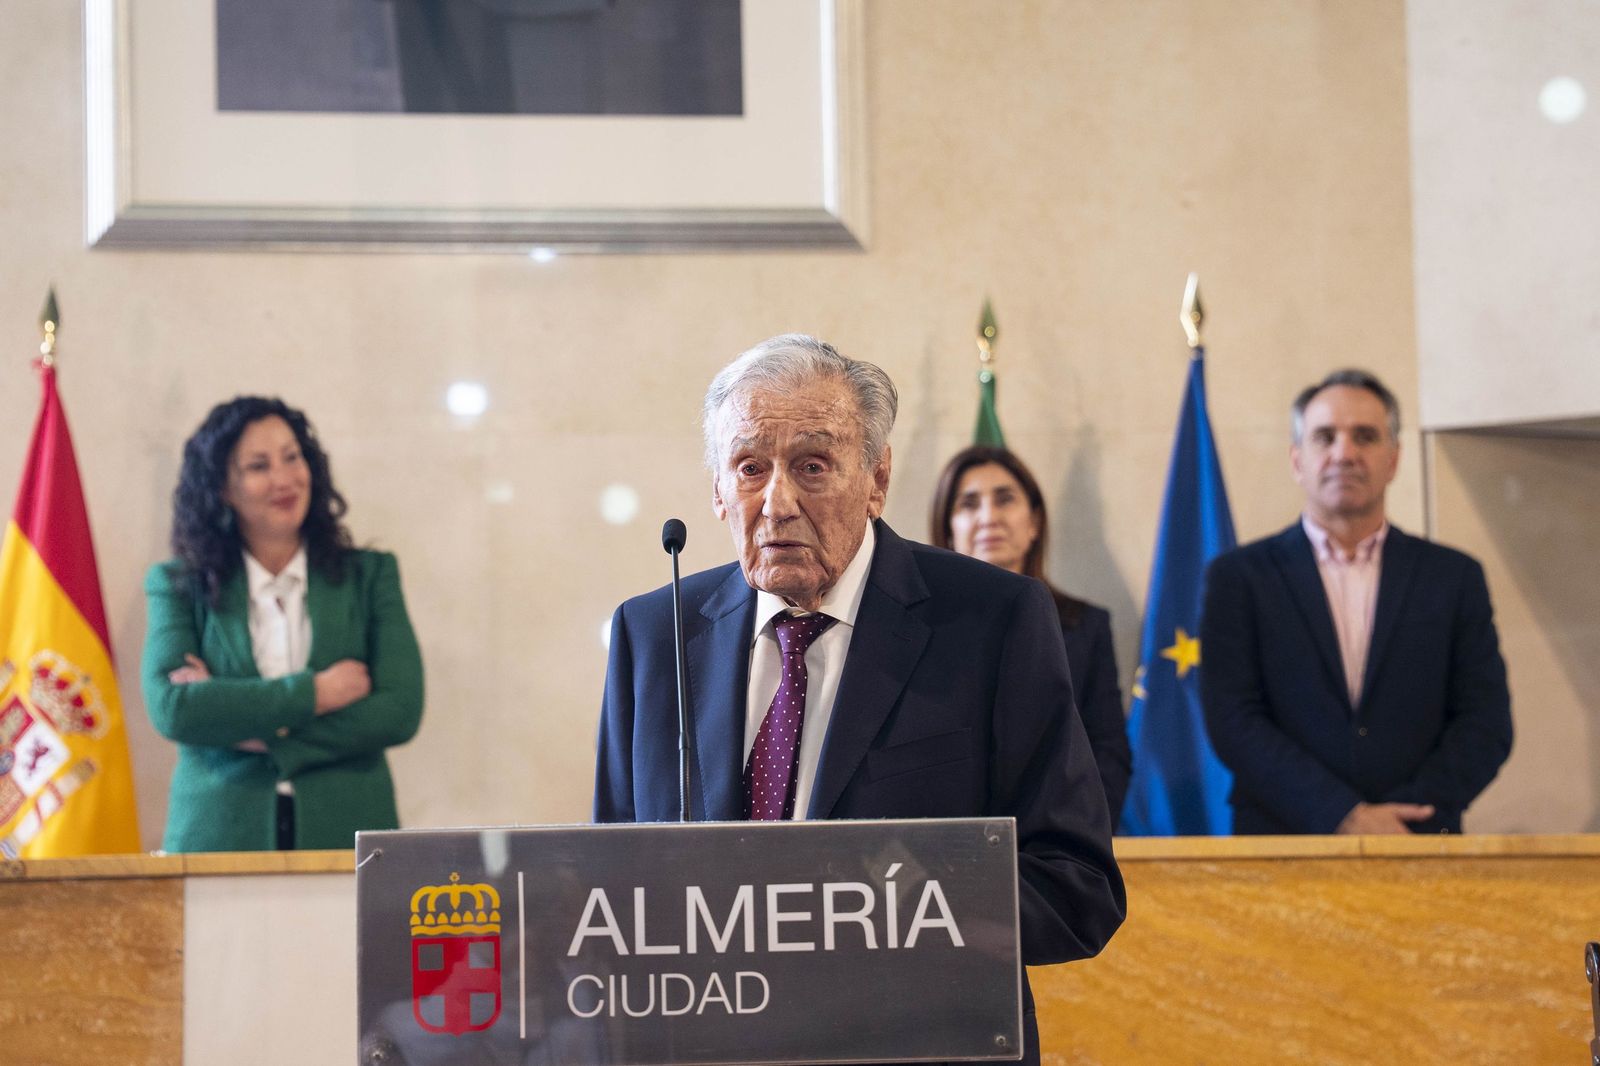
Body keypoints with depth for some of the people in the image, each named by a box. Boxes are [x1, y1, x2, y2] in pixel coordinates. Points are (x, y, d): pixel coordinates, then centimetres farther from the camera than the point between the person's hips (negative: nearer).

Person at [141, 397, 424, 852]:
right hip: (219, 837, 0)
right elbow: (171, 709, -8)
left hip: (346, 835, 1)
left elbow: (400, 711, -2)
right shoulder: (179, 587, 8)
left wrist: (259, 734, -8)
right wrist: (316, 692, -10)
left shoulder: (370, 575, 9)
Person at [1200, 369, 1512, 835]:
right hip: (1283, 848, 0)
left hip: (1417, 855, 1)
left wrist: (1399, 820, -6)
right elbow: (1233, 721, 0)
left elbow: (1486, 722, 8)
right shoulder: (1239, 577, 9)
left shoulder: (1454, 577, 14)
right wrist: (1343, 817, -10)